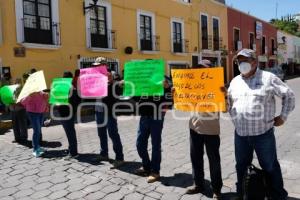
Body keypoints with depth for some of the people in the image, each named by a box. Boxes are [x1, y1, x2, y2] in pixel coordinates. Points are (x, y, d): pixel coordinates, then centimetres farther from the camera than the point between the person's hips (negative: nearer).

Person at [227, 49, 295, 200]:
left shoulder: (268, 78, -4)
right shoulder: (235, 81, 9)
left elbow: (289, 95, 3)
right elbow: (228, 103, 20)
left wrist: (283, 116, 0)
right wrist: (233, 116, 6)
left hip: (263, 133, -4)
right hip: (240, 133, 4)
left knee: (270, 166, 11)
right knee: (241, 165, 17)